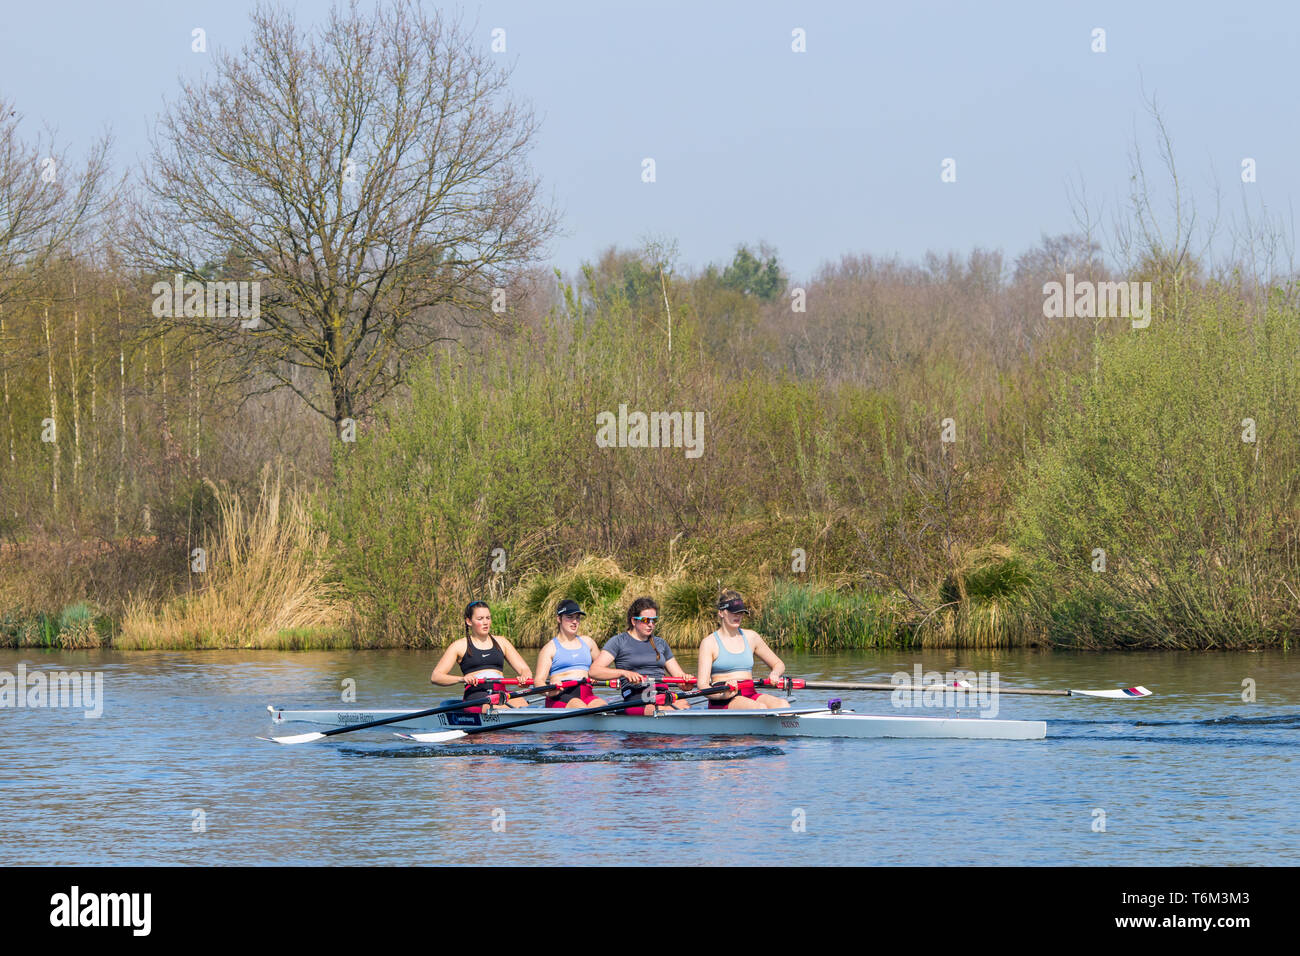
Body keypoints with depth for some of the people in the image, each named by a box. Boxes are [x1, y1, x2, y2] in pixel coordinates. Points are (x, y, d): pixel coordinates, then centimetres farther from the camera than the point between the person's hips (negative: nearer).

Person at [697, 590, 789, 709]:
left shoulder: (751, 637, 16)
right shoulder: (709, 643, 1)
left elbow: (779, 664, 24)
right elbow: (702, 685, -7)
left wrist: (775, 674, -3)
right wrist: (723, 694, -30)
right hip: (722, 702, -5)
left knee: (783, 704, -28)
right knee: (760, 708, -35)